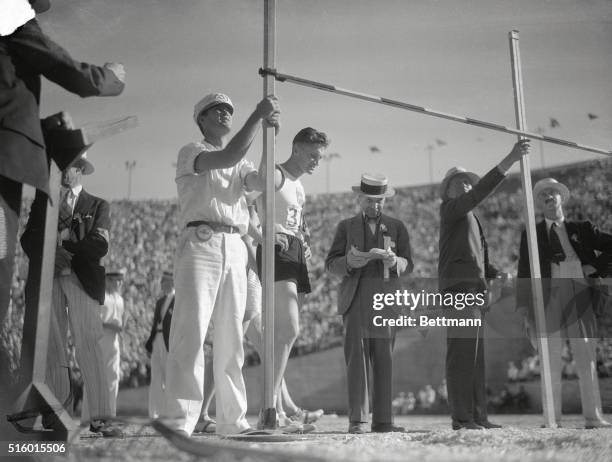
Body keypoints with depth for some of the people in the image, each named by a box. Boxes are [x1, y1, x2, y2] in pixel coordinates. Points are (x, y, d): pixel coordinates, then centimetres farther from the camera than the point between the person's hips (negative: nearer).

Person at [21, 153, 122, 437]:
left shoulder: (97, 206, 13)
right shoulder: (42, 202, 20)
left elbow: (100, 245, -1)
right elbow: (28, 240, 8)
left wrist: (62, 244, -11)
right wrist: (51, 255, -11)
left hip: (81, 280, -2)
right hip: (47, 279, 3)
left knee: (89, 346, -11)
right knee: (51, 347, -1)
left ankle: (100, 417, -12)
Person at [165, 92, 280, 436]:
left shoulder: (241, 164, 26)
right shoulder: (191, 152, 8)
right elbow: (228, 157, -13)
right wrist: (259, 115, -11)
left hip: (235, 249, 6)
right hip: (201, 243, -6)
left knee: (231, 337, 5)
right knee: (191, 331, -12)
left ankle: (232, 420, 9)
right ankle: (182, 421, -12)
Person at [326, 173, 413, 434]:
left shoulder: (397, 227, 16)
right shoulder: (346, 227, 14)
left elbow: (408, 265, 10)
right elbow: (331, 264, 8)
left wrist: (395, 261, -13)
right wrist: (349, 262, -13)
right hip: (356, 299, -1)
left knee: (384, 360, 0)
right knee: (357, 357, -7)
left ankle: (383, 420, 4)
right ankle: (357, 419, -6)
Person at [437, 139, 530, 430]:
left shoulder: (470, 219, 29)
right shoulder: (450, 209, 2)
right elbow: (481, 191, -15)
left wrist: (494, 274, 7)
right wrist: (509, 161, -22)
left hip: (473, 289, 9)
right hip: (460, 287, -9)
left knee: (475, 355, 7)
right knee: (461, 353, -13)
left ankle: (478, 416, 9)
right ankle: (461, 418, -13)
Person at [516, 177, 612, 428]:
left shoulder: (582, 229, 18)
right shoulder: (531, 235, 16)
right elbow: (524, 274, 9)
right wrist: (525, 311, -1)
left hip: (580, 296, 1)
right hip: (548, 297, -1)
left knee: (587, 358, -2)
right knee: (551, 362, -3)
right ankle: (552, 418, -2)